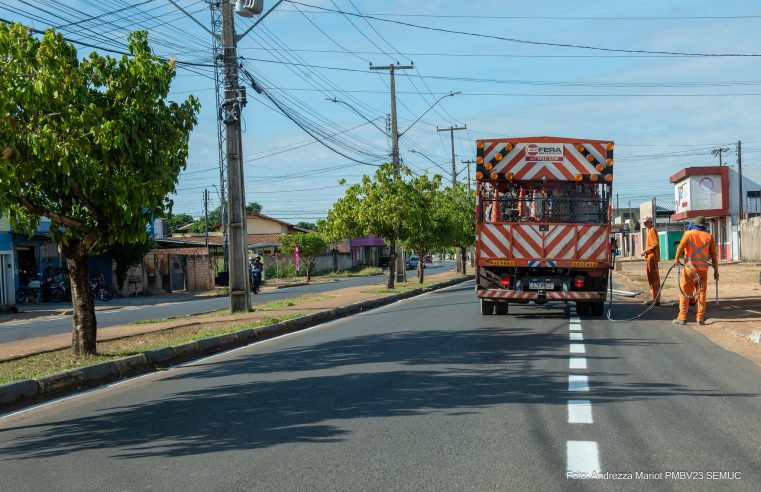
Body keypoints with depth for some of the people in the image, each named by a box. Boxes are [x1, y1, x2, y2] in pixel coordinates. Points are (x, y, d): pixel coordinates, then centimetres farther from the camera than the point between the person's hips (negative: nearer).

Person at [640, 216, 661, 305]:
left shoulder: (652, 230, -11)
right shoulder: (650, 230, 18)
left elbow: (655, 244, -20)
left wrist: (645, 251, -17)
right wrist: (645, 251, 14)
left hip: (652, 257, -10)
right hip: (649, 258, 10)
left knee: (654, 278, -9)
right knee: (651, 278, 14)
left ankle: (656, 299, -9)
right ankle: (653, 298, 21)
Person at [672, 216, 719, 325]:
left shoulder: (688, 234, -1)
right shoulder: (708, 237, 5)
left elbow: (680, 247, -13)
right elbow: (713, 255, 5)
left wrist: (677, 260, 1)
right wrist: (716, 270, 9)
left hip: (689, 268, -2)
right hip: (703, 269, 2)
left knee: (685, 293, 4)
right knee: (701, 293, 9)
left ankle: (682, 318, 2)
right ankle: (700, 318, 8)